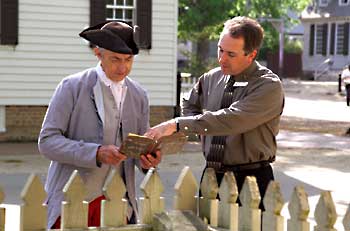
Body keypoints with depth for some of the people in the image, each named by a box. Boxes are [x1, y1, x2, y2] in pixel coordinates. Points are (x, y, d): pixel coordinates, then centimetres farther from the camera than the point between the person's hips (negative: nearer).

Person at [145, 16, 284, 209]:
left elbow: (232, 119, -25)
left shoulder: (269, 86, -12)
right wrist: (204, 131, 6)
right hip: (212, 176, 5)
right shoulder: (210, 78, 8)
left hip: (251, 179, -5)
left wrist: (177, 124, -27)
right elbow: (190, 106, 27)